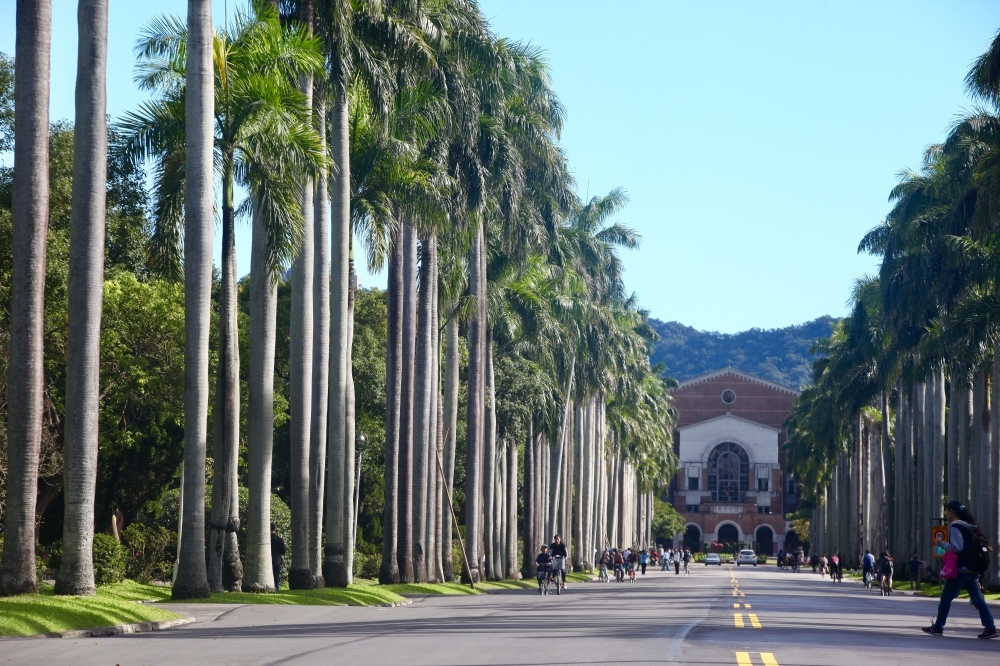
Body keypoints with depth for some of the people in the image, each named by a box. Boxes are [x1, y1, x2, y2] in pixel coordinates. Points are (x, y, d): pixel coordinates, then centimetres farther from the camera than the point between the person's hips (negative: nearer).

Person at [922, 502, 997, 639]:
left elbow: (956, 548, -19)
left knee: (946, 598, 3)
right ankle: (990, 628, -5)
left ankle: (938, 627, 8)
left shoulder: (955, 527, -10)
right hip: (972, 570, 8)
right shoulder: (969, 527, 17)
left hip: (960, 570, -8)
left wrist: (941, 543, -7)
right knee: (978, 599, 4)